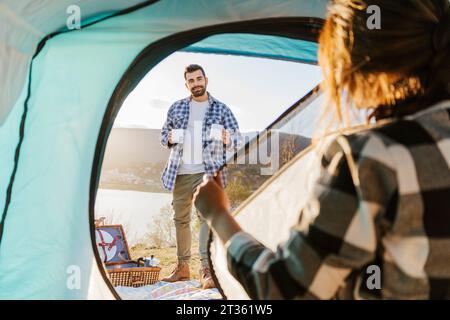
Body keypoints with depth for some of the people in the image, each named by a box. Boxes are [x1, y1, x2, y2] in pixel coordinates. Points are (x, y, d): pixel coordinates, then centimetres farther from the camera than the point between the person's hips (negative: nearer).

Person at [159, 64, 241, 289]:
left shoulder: (221, 109, 6)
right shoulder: (176, 108, 13)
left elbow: (237, 138, 4)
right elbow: (163, 134, 18)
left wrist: (228, 140, -19)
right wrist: (169, 139, -6)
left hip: (208, 171, -3)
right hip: (180, 172, 4)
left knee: (207, 215, -17)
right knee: (180, 219, 9)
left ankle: (206, 269, -18)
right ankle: (182, 266, 22)